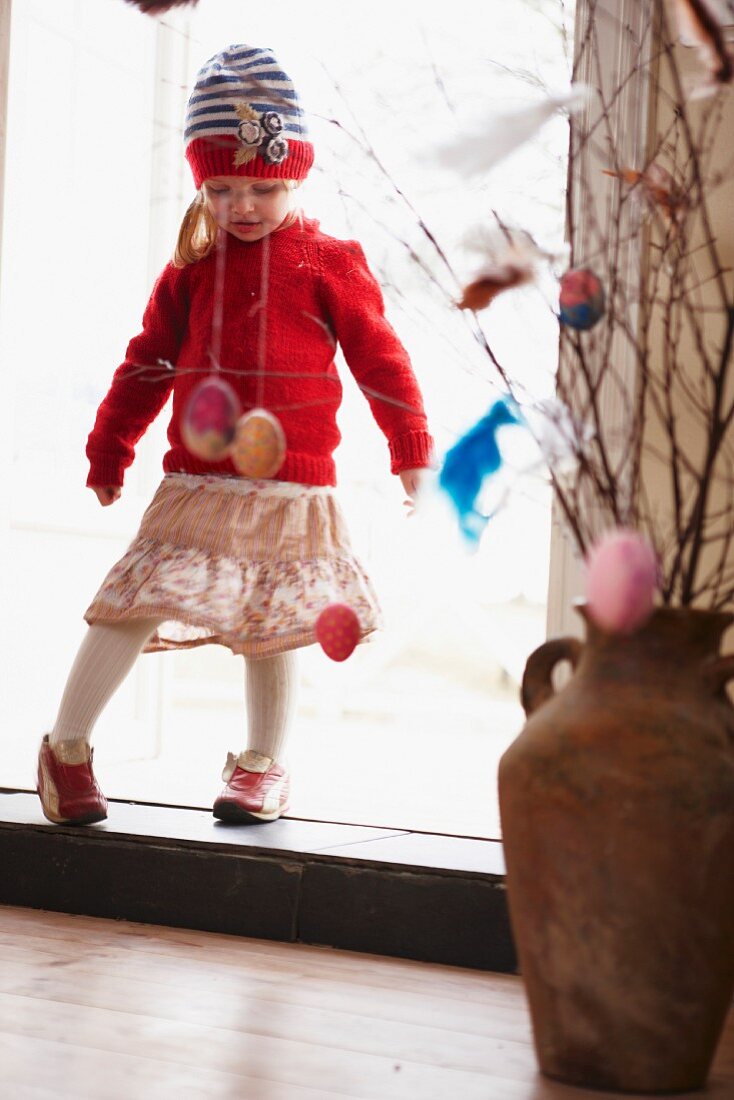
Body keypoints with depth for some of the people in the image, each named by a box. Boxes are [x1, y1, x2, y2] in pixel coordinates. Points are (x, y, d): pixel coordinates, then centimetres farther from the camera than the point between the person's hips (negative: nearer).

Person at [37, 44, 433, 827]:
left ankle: (262, 764, 27)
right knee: (134, 608, -7)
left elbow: (378, 357, 3)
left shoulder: (328, 263, 1)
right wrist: (109, 450, 17)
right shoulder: (191, 268, 8)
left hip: (292, 489, -1)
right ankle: (66, 745, 9)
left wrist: (412, 452, 2)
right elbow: (148, 363, 14)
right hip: (197, 484, 1)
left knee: (271, 628, 9)